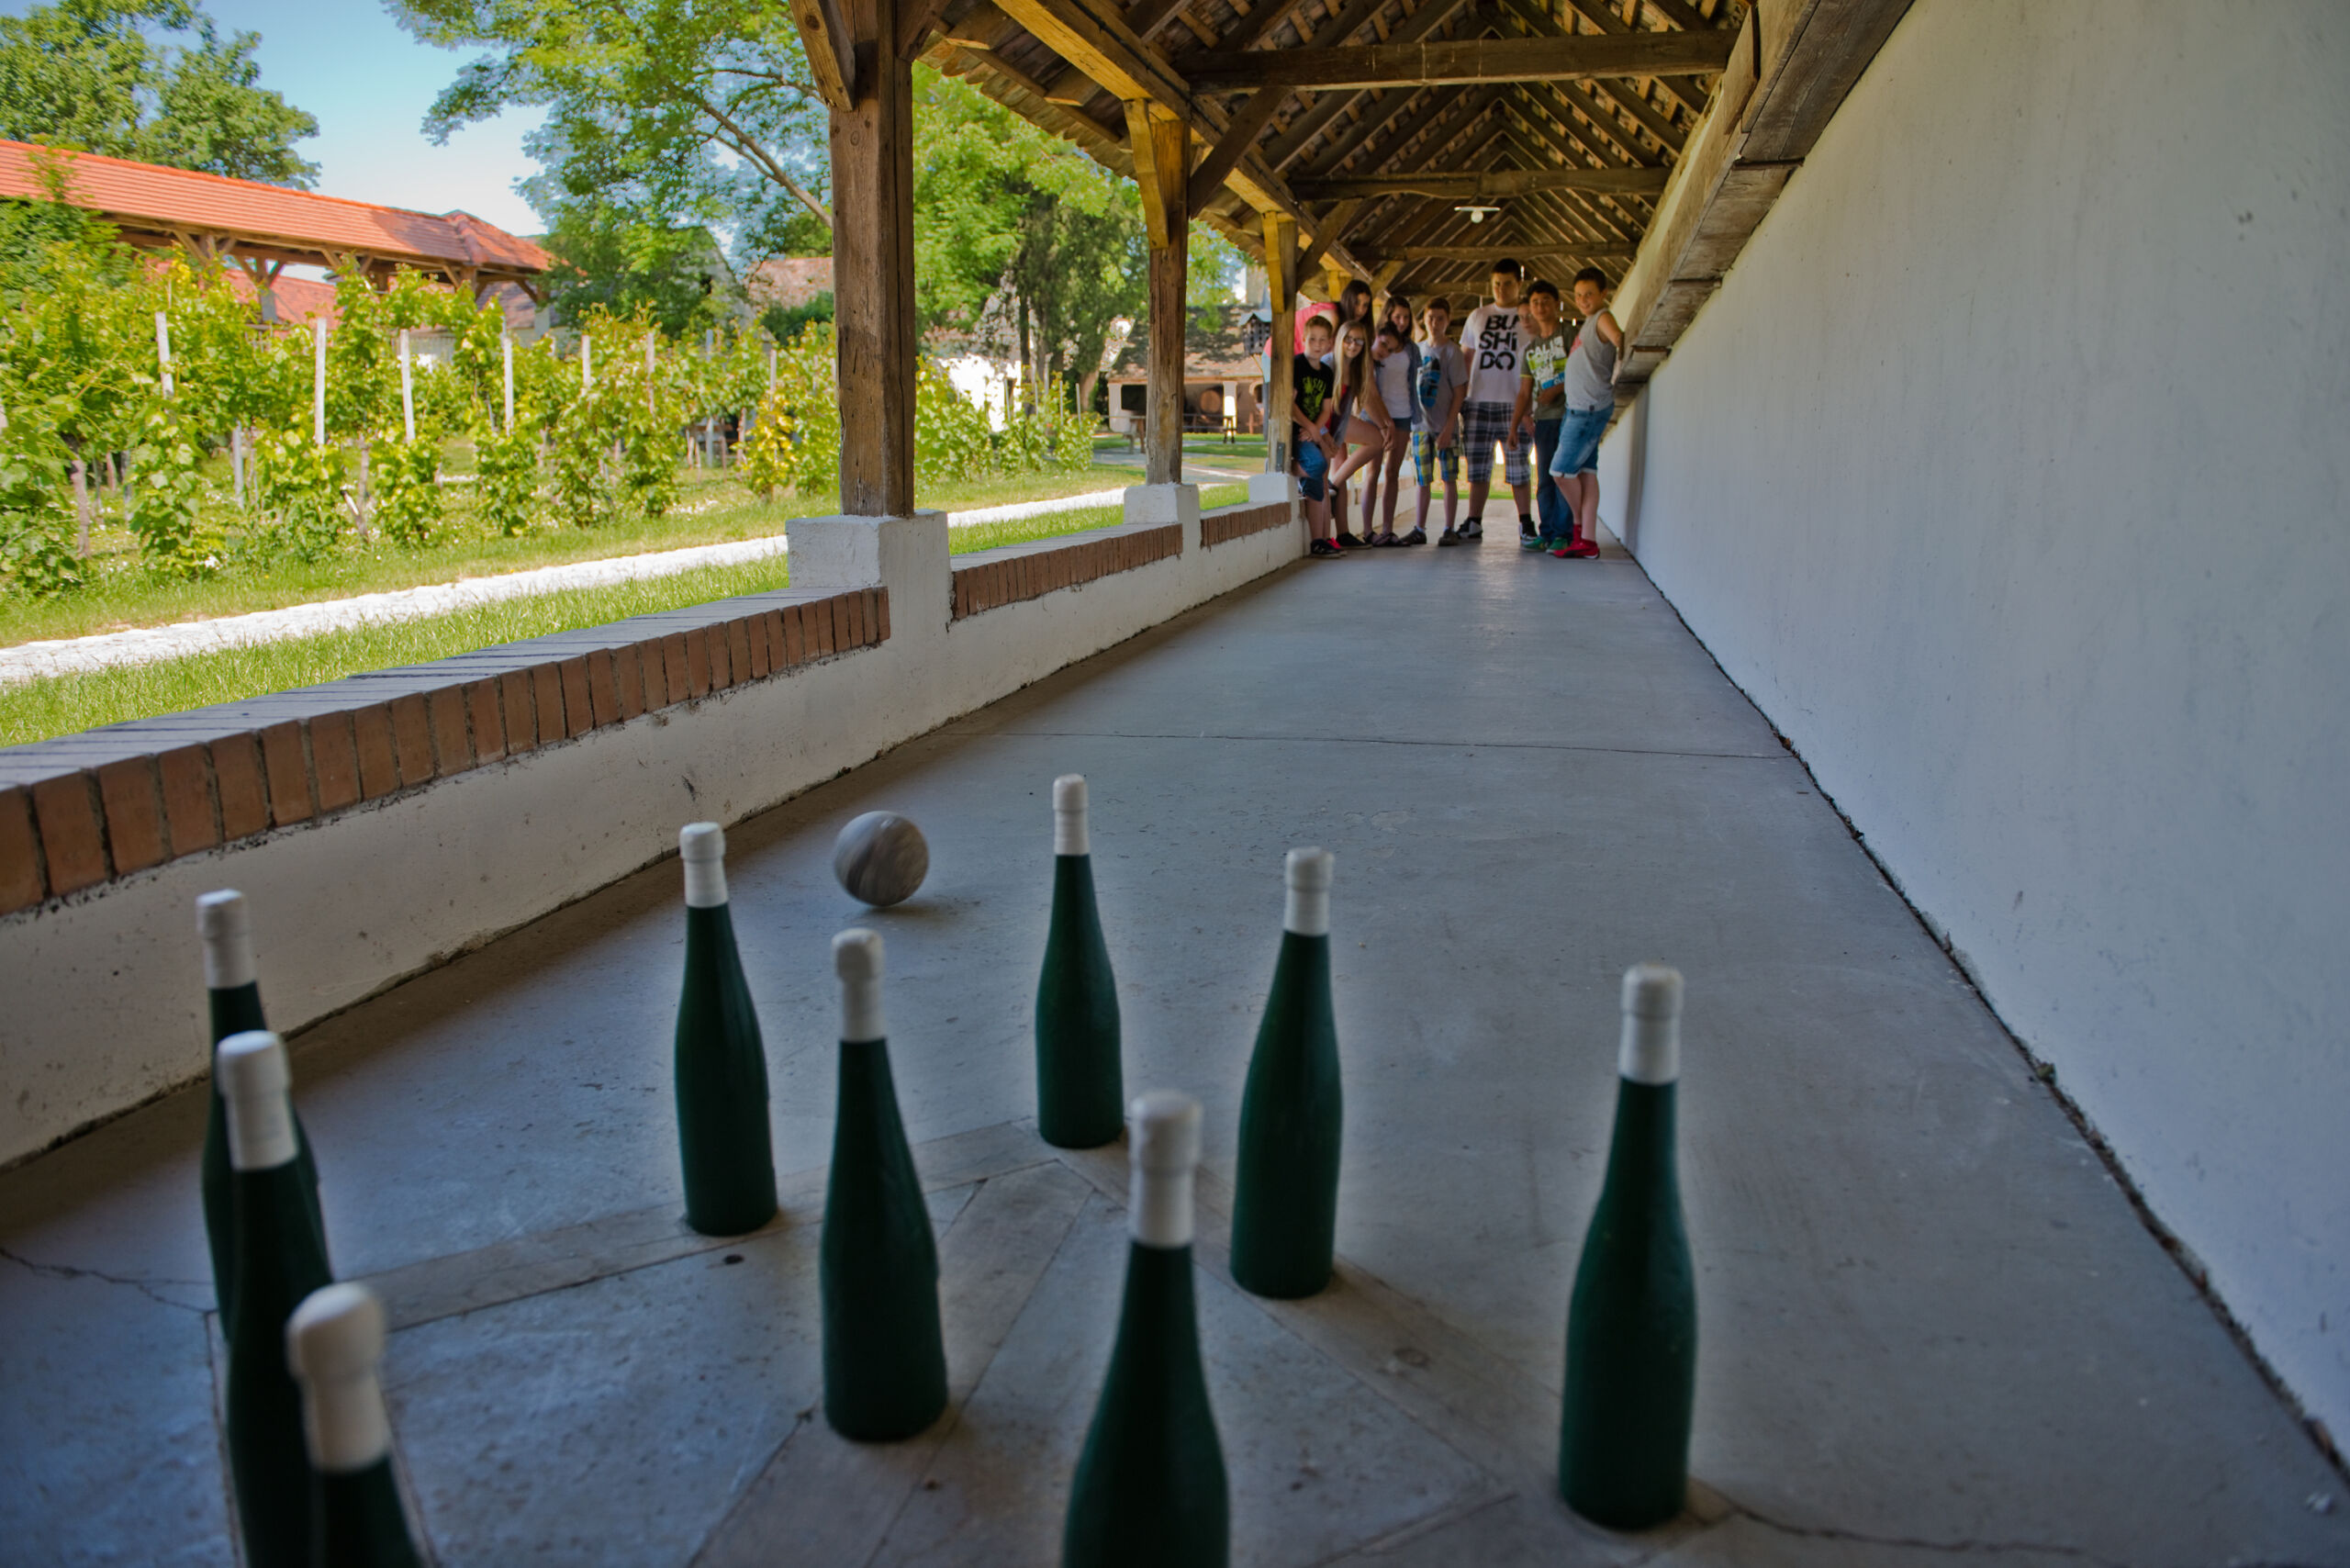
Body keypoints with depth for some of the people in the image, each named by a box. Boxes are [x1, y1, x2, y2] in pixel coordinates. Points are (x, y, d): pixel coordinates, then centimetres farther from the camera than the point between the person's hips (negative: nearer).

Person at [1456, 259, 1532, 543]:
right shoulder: (1477, 316, 14)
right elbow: (1465, 358, 17)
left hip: (1514, 403, -2)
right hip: (1479, 402, 2)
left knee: (1518, 466, -3)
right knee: (1477, 466, 3)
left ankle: (1525, 523, 5)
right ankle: (1474, 522, 8)